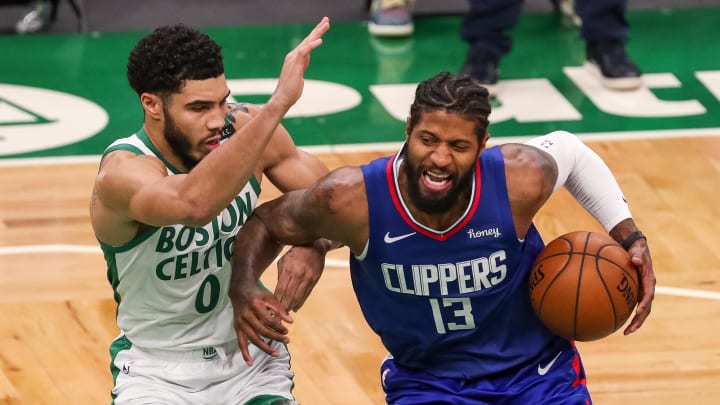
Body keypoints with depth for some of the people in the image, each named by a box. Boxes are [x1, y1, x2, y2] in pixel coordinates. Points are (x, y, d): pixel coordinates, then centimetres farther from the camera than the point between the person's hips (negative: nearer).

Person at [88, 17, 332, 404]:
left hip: (251, 358, 4)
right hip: (158, 370, -4)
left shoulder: (243, 128, -12)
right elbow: (193, 204, -49)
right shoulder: (123, 172, -26)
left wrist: (312, 245, -20)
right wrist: (278, 103, -53)